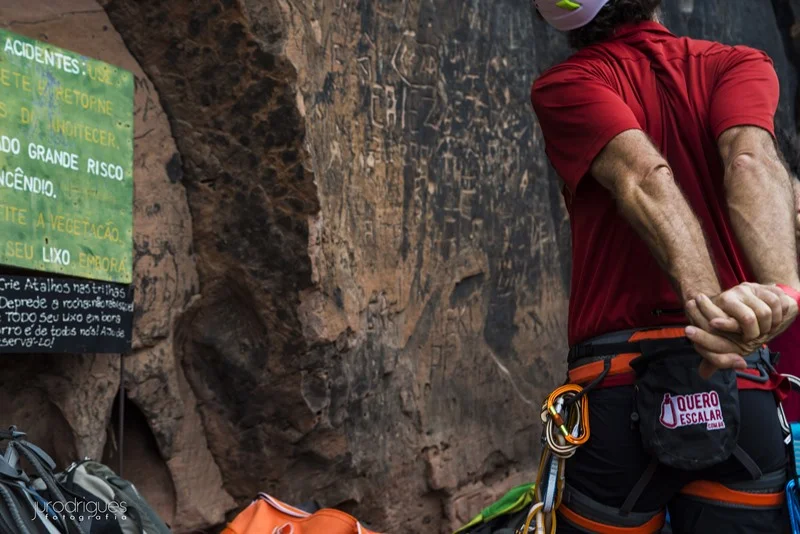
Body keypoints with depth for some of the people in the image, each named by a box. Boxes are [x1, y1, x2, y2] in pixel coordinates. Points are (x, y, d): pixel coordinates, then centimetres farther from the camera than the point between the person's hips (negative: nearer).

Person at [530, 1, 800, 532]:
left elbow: (644, 177, -17)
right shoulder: (741, 64, 8)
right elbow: (752, 162, -13)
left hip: (614, 382, -1)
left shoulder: (562, 87, 2)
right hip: (745, 387, 1)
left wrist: (707, 300, -31)